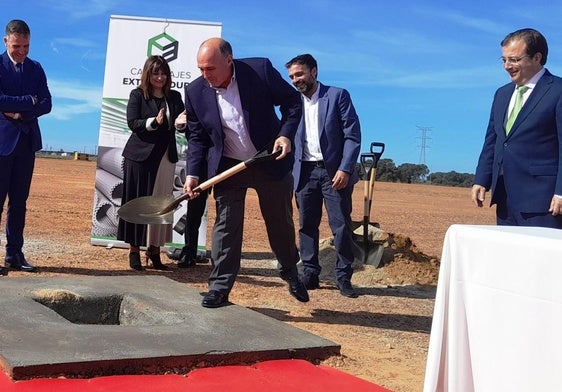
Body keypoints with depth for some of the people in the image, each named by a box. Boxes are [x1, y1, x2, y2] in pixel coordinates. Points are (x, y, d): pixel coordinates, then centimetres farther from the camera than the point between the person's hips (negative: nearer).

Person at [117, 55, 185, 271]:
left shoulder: (174, 97, 11)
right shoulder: (137, 95, 2)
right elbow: (132, 122, -7)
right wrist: (154, 122, -21)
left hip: (166, 157, 3)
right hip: (140, 156, -3)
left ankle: (154, 249, 10)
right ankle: (134, 249, 8)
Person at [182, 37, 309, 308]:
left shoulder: (260, 70, -15)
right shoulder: (195, 92, -8)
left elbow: (291, 101, -4)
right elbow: (197, 138, 2)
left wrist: (286, 133, -18)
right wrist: (193, 173, -9)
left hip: (271, 161, 0)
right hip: (228, 167, 1)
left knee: (281, 221, 14)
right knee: (226, 224, -4)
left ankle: (290, 270, 38)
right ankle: (219, 288, 5)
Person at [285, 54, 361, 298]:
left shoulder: (338, 95, -1)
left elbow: (353, 135, -5)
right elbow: (290, 139, 13)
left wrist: (345, 169, -15)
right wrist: (289, 174, 2)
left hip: (334, 171, -4)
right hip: (304, 172, 4)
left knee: (341, 226, -3)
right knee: (307, 225, 6)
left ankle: (343, 277, 6)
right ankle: (310, 274, 14)